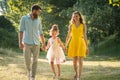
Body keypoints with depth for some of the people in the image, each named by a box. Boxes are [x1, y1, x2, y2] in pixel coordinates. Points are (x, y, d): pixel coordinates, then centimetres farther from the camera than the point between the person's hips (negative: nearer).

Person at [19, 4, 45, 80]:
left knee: (35, 61, -4)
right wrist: (20, 42, -13)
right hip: (27, 43, -3)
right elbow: (21, 31, -4)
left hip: (36, 44, 3)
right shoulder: (24, 18, 0)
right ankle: (29, 71, 29)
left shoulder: (38, 21, 10)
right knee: (27, 61, -3)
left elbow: (41, 33, 15)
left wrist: (43, 44, 13)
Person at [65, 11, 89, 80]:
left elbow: (85, 36, 4)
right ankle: (76, 74, 30)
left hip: (81, 43, -2)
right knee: (75, 61, 7)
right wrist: (65, 45, 5)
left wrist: (87, 47, 2)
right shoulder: (71, 25, 6)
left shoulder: (83, 25, 3)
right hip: (73, 43, 2)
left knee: (80, 61, -9)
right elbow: (68, 36, 9)